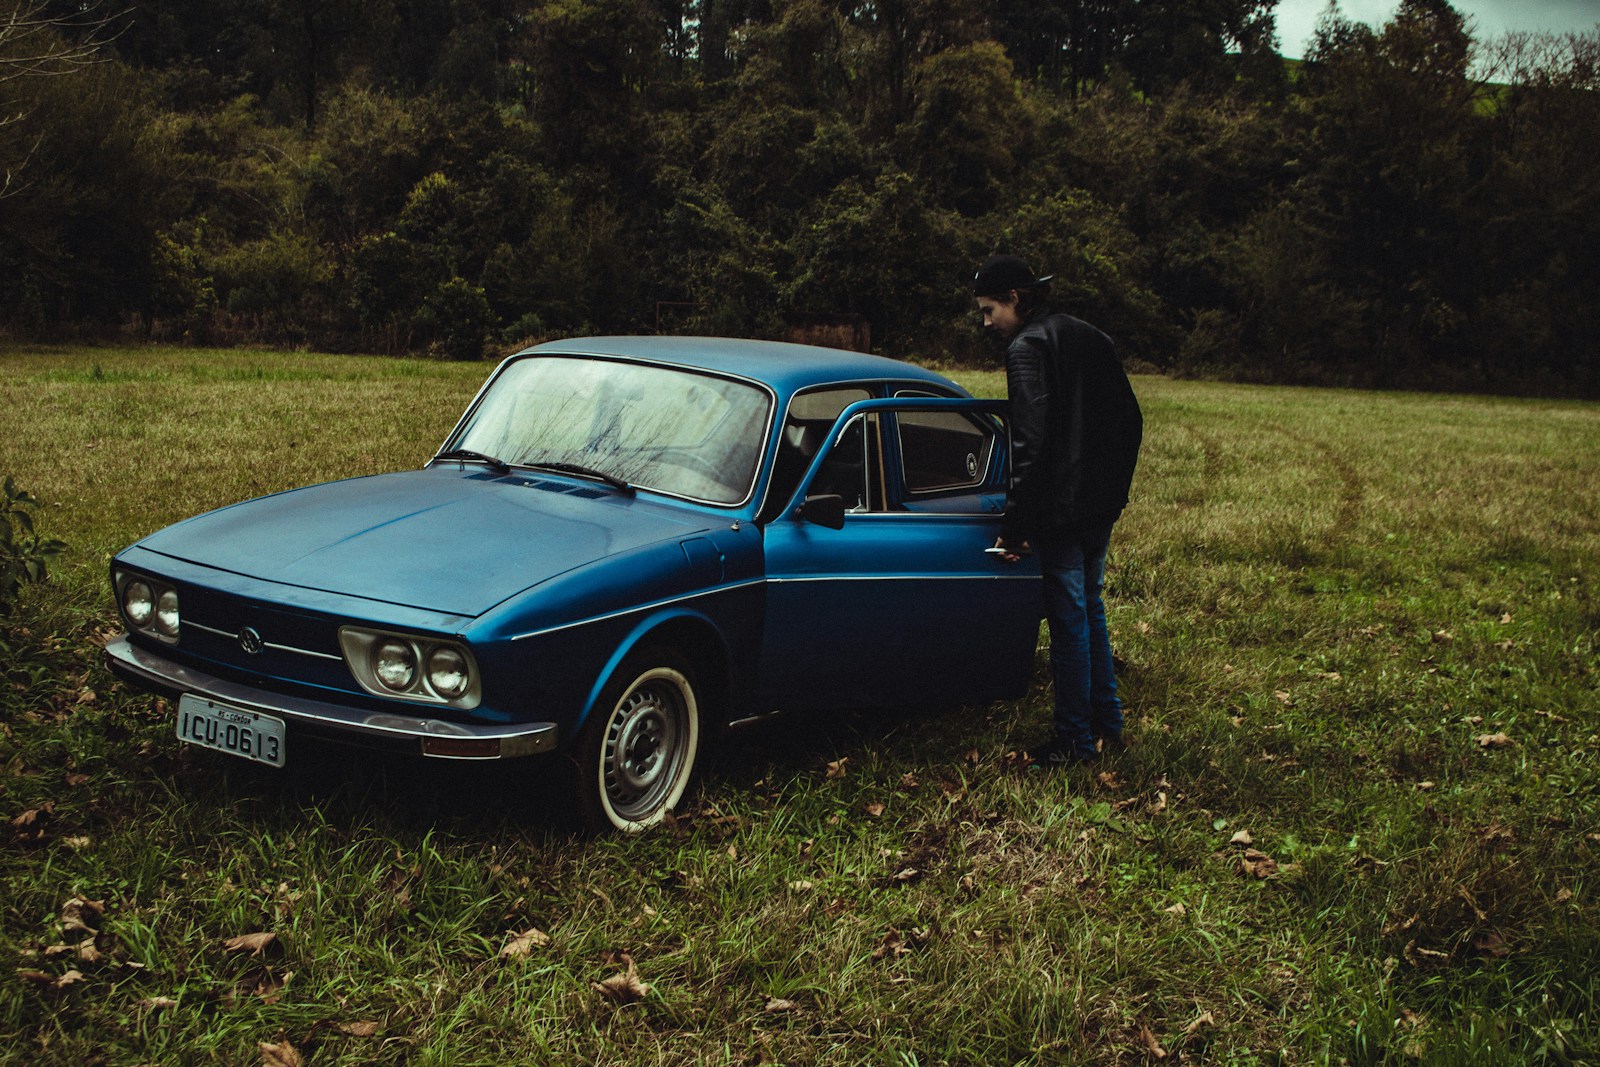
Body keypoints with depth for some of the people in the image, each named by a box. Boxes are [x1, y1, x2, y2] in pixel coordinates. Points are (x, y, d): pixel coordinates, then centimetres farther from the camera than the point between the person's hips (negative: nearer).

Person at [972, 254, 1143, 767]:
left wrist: (1016, 525, -18)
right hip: (1103, 505, 8)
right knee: (1090, 609, 20)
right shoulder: (1092, 338, 13)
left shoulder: (1027, 347, -13)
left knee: (1069, 620, 1)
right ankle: (1107, 725, 28)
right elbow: (1130, 421, 16)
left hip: (1061, 511, -8)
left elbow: (1032, 443, -20)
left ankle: (1075, 741, 10)